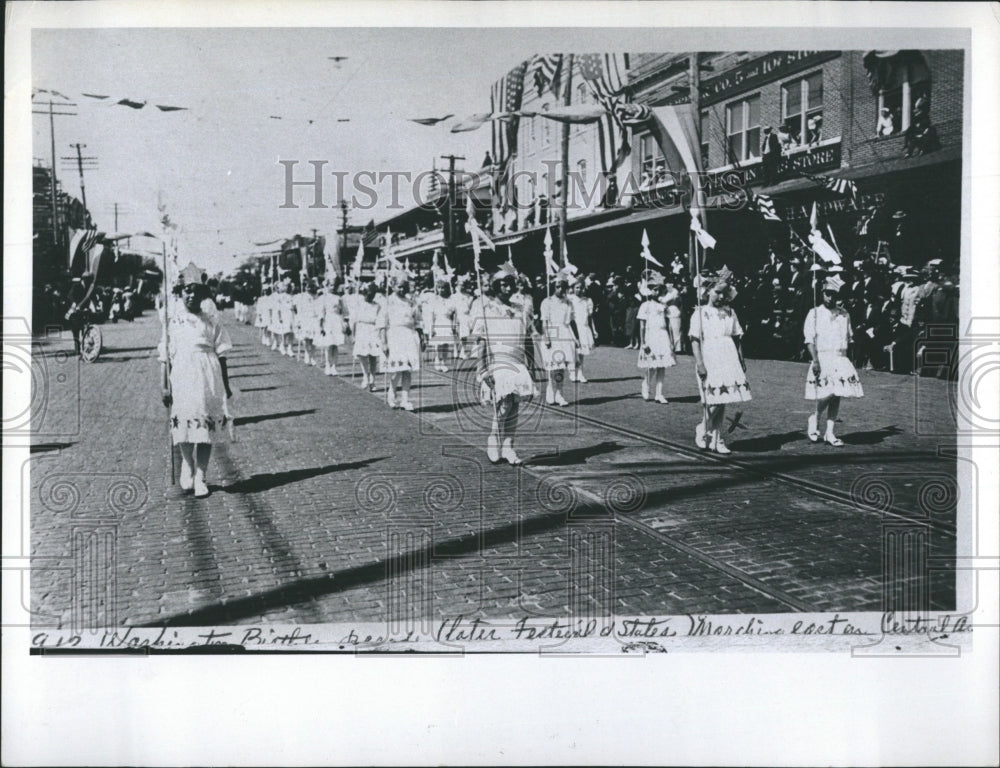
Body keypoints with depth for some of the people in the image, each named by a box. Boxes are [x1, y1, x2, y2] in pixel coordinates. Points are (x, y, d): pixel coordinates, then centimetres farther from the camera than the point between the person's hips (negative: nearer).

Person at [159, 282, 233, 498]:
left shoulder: (211, 323, 8)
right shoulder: (171, 322, 7)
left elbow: (221, 356, 11)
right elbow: (165, 357, 6)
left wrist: (226, 386, 10)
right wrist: (164, 386, 0)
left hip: (209, 379, 1)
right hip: (181, 377, -1)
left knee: (207, 426, -1)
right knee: (184, 423, -8)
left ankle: (200, 477, 8)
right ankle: (187, 464, 19)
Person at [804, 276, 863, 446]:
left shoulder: (844, 315, 12)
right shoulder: (815, 313, 0)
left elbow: (849, 338, 21)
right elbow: (809, 339, -7)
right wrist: (815, 360, -15)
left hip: (841, 359, 4)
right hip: (822, 359, -4)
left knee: (837, 396, 1)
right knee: (828, 393, -18)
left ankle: (830, 433, 8)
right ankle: (814, 418, 10)